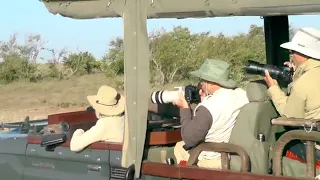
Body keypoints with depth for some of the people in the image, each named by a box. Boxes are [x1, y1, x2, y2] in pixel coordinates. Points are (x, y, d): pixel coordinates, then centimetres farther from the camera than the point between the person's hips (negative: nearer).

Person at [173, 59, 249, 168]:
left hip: (215, 161, -7)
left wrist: (184, 108, -8)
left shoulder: (208, 107, -27)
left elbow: (189, 139, -17)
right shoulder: (242, 94, -5)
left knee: (179, 147, 18)